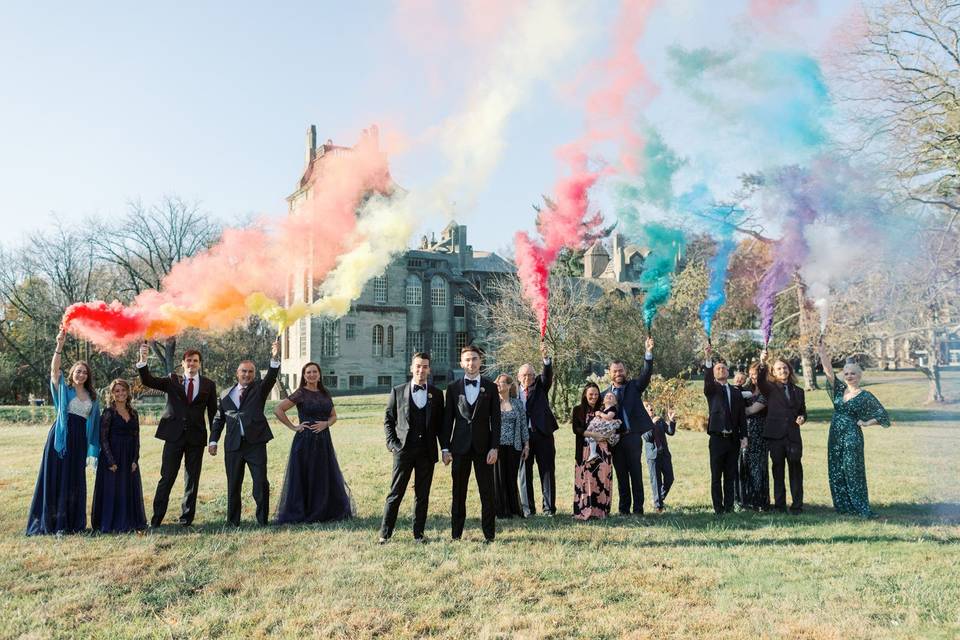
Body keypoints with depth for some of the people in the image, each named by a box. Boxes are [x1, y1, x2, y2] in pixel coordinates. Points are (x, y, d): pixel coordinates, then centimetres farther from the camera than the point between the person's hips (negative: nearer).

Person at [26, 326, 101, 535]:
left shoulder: (92, 397, 13)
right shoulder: (63, 388, 3)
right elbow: (54, 369, -15)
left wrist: (94, 447, 9)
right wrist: (60, 346, -29)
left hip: (79, 440, 4)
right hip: (61, 436, -4)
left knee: (75, 480, 7)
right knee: (55, 477, -1)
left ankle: (72, 522, 15)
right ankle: (50, 522, 5)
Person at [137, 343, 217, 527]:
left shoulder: (208, 385, 6)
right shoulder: (173, 381, 7)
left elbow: (212, 413, 7)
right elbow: (148, 381, -6)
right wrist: (143, 360, -22)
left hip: (196, 437, 1)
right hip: (174, 435, -1)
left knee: (192, 480, 7)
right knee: (166, 478, 0)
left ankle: (187, 518, 17)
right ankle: (157, 518, 8)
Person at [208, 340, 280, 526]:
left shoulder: (259, 389, 6)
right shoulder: (226, 394, 13)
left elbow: (272, 376, -13)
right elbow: (219, 419, 15)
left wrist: (275, 357, -30)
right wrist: (213, 441, 5)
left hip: (256, 443, -2)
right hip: (233, 446, 2)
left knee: (261, 483, -4)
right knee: (233, 486, 10)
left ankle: (262, 520, 7)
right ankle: (233, 522, 21)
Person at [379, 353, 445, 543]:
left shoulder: (436, 394, 8)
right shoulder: (398, 391, 4)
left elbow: (440, 424, 10)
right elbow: (388, 419, 7)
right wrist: (391, 443, -4)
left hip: (427, 451, 1)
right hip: (403, 449, -1)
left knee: (422, 495, 7)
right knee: (395, 493, 2)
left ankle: (418, 533, 18)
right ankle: (385, 533, 10)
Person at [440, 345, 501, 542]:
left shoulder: (490, 387, 4)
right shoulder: (453, 388, 6)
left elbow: (495, 419, 1)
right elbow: (447, 420, 6)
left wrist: (494, 447, -6)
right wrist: (445, 448, 0)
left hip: (483, 446, -1)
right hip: (460, 447, 1)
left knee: (488, 493, 2)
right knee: (458, 493, 7)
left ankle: (489, 535, 11)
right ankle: (456, 535, 16)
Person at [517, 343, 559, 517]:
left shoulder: (540, 386, 8)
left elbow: (548, 374, -11)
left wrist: (545, 357, -29)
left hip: (542, 433, 0)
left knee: (547, 471, 3)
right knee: (525, 472, 6)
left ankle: (549, 507, 11)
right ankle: (528, 508, 16)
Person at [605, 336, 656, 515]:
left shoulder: (634, 386, 6)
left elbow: (646, 373, -8)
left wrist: (648, 353, -20)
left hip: (633, 436, -2)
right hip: (614, 438, 2)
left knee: (636, 473, 1)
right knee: (621, 475, 9)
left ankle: (638, 509, 6)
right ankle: (624, 509, 16)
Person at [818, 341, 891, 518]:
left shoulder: (865, 396, -3)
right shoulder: (840, 389, 9)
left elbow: (883, 415, 2)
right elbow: (828, 370, -2)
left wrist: (866, 423, -7)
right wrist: (822, 350, -10)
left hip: (852, 438, -5)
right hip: (835, 437, 5)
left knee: (852, 472, -5)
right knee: (836, 472, 6)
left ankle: (862, 509, 3)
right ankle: (843, 506, 15)